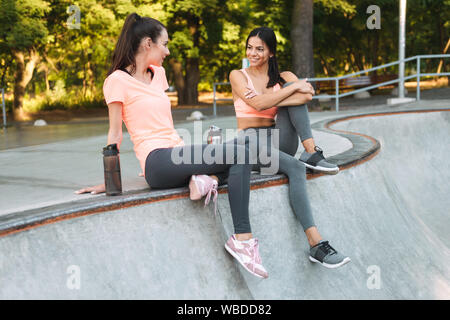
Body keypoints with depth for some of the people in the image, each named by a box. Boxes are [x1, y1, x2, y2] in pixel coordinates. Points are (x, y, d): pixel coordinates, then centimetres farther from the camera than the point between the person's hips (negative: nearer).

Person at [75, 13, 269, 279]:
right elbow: (115, 133, -2)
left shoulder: (158, 73, 21)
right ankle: (242, 239, -27)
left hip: (178, 155, 8)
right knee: (237, 154, -24)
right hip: (158, 161, -8)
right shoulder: (118, 80, -1)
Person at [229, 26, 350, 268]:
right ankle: (315, 243, -41)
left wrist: (271, 101, -16)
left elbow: (307, 96, -10)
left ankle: (311, 152, -28)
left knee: (291, 87, -16)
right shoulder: (238, 76, 7)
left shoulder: (283, 77, 14)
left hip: (281, 142, 4)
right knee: (296, 169, -33)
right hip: (251, 142, -3)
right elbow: (257, 104, -14)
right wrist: (295, 88, -11)